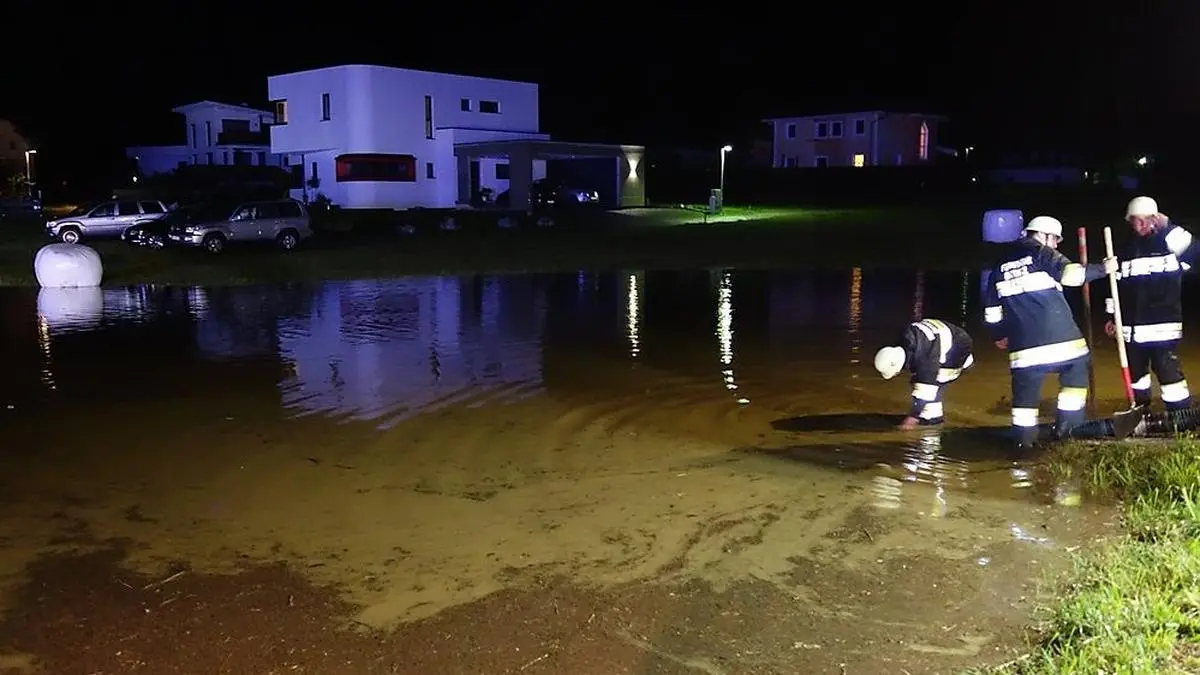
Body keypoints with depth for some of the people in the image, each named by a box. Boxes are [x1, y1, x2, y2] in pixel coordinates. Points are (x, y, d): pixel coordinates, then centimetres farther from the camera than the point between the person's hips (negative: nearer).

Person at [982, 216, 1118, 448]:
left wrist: (998, 335, 33)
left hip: (1023, 342, 4)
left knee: (1026, 385, 9)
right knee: (1076, 369, 15)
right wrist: (1103, 269, -2)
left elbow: (992, 308, 22)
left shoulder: (1001, 266, 19)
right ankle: (1066, 426, 9)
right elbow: (1070, 274, -14)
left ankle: (1024, 438, 7)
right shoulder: (1041, 253, 2)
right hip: (1058, 334, -4)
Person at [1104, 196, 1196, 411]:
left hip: (1163, 324, -5)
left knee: (1169, 374, -13)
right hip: (1132, 326, 5)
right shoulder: (1125, 250, 10)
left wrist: (1167, 227, -26)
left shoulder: (1168, 243, -2)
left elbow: (1192, 253, -23)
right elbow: (1117, 285, 15)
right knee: (1135, 374, 15)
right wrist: (1113, 317, 14)